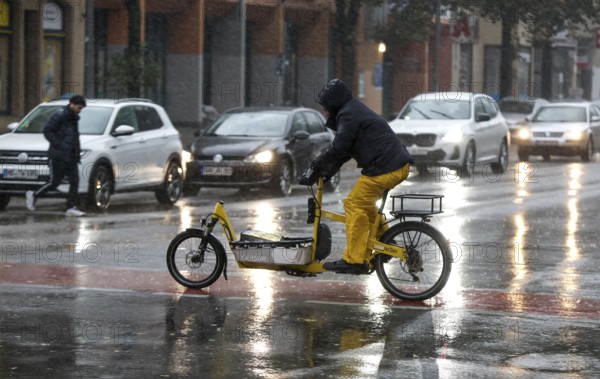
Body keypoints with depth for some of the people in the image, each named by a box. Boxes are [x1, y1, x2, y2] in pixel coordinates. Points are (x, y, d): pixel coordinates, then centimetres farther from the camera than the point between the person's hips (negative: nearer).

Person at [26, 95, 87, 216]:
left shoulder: (74, 118, 15)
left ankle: (71, 207, -1)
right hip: (58, 156, -8)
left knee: (74, 181, -2)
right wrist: (59, 145, -20)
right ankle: (33, 195, 18)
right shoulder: (59, 115, -10)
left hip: (71, 157, 8)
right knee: (54, 182, -2)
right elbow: (47, 131, -15)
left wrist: (78, 151, 12)